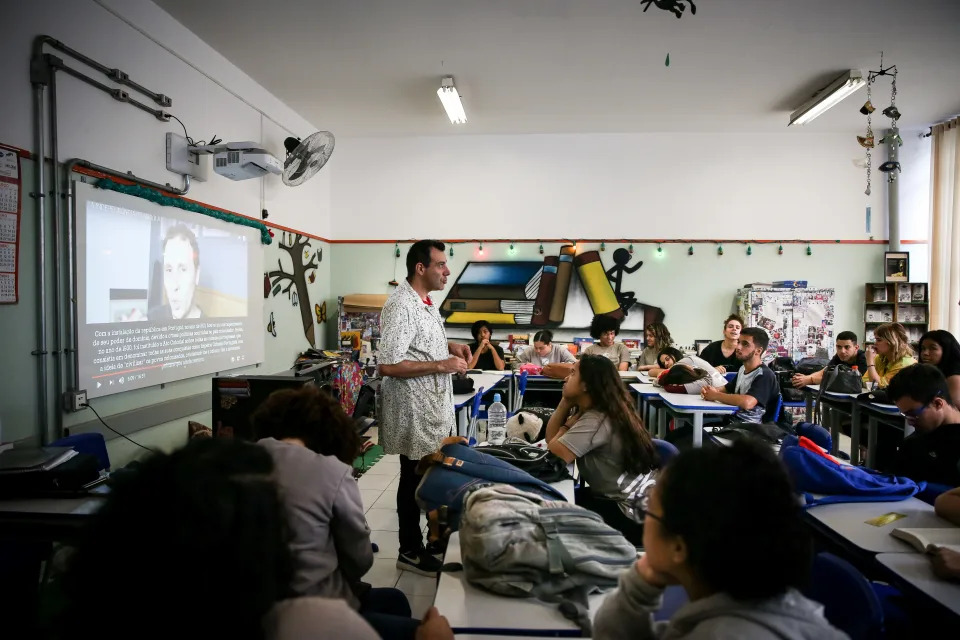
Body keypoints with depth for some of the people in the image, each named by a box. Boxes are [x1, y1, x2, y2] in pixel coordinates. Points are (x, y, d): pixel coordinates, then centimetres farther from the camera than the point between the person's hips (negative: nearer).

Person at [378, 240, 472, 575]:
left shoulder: (425, 301, 9)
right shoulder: (401, 305, -22)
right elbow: (388, 365, -27)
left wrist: (450, 346, 5)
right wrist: (442, 365, -23)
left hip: (435, 407, 10)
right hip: (415, 411, -10)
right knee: (414, 479, 5)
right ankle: (410, 551, 21)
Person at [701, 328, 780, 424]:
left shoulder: (765, 375, -17)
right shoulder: (743, 369, 9)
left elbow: (747, 402, -33)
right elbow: (727, 389, 25)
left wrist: (715, 395, -20)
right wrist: (713, 390, 1)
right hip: (732, 419, 7)